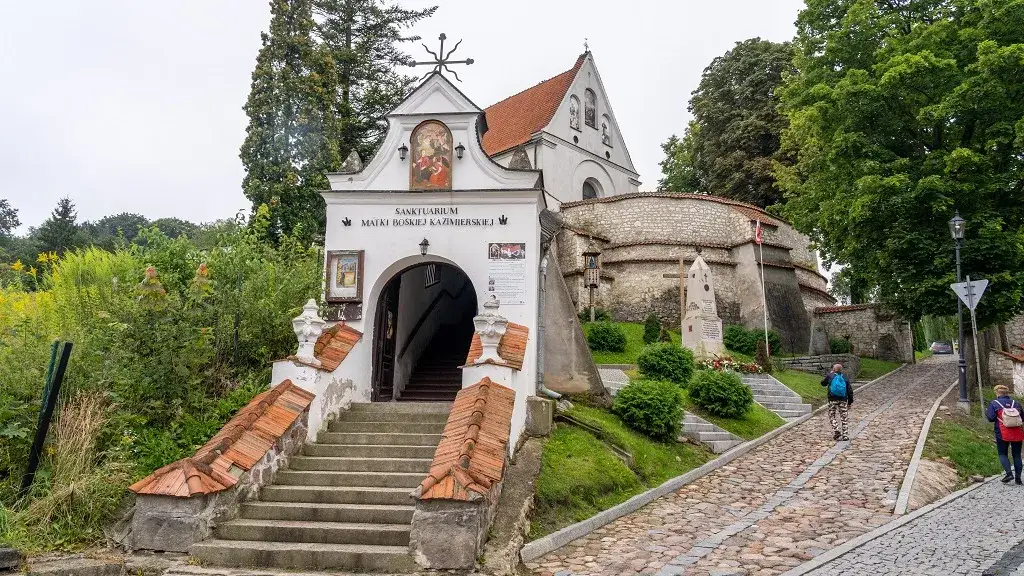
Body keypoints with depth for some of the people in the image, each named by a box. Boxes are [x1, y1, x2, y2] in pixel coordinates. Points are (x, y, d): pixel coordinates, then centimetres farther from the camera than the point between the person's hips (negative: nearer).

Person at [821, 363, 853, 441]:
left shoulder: (830, 376, 0)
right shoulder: (845, 377, 5)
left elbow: (823, 383, 17)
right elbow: (850, 390, 4)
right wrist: (850, 401, 10)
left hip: (833, 400, -2)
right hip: (843, 400, 2)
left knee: (832, 416, 10)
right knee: (844, 417, 8)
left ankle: (836, 430, -10)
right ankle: (845, 435, 4)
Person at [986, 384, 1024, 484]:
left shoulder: (994, 404, -4)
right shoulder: (1016, 403, 8)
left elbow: (991, 418, -10)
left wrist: (986, 412, 9)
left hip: (1003, 434, -3)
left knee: (1003, 454, 7)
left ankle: (1009, 473, -10)